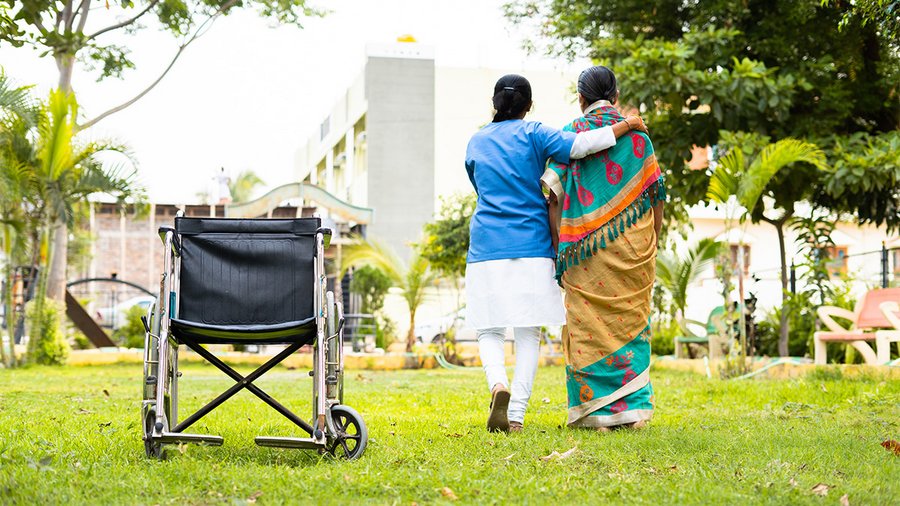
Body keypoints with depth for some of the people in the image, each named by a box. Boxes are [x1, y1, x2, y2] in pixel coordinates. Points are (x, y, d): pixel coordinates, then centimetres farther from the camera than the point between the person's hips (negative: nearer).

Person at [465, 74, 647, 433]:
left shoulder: (476, 142, 14)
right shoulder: (532, 134, 1)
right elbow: (577, 145, -15)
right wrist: (627, 125, -6)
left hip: (486, 248, 2)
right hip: (531, 248, -2)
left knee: (489, 329, 9)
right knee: (529, 333, 4)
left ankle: (498, 384, -20)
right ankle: (517, 414, -2)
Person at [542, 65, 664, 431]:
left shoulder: (572, 132, 1)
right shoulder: (636, 133, 6)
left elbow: (556, 195, -6)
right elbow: (655, 195, 6)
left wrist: (560, 247, -1)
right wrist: (650, 247, 13)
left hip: (586, 248, -2)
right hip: (633, 245, 2)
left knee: (588, 325, 3)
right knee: (630, 323, 8)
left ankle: (596, 411, 2)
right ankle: (632, 409, 8)